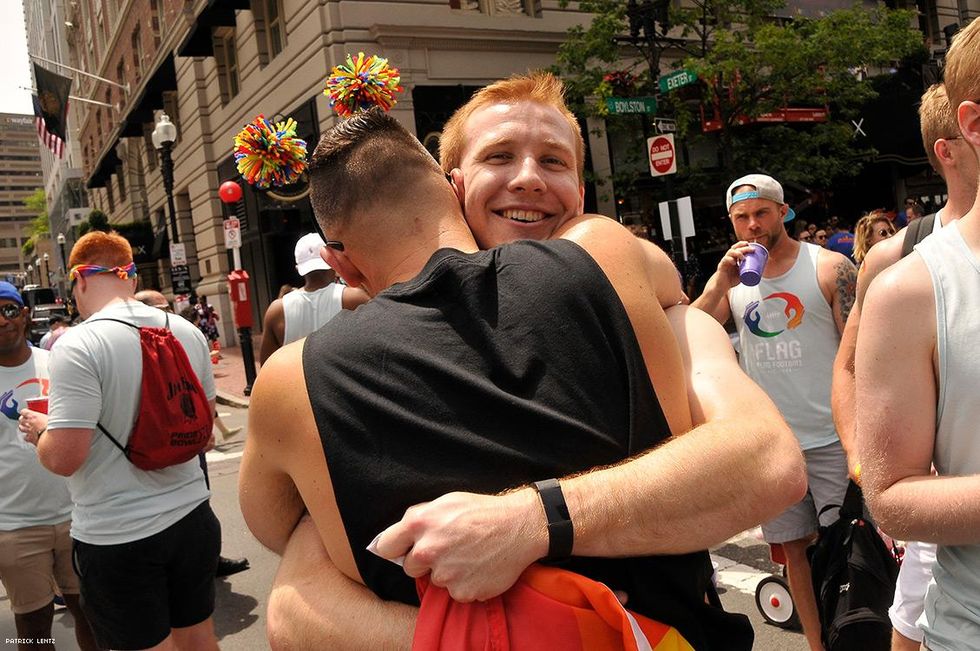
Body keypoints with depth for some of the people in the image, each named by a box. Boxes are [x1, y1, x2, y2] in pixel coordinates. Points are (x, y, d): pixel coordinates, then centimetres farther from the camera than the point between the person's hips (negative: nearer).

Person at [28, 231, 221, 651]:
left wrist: (40, 431, 0)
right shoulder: (188, 333, 1)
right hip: (191, 517, 6)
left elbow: (63, 458, -21)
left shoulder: (77, 346, -18)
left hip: (118, 538, -5)